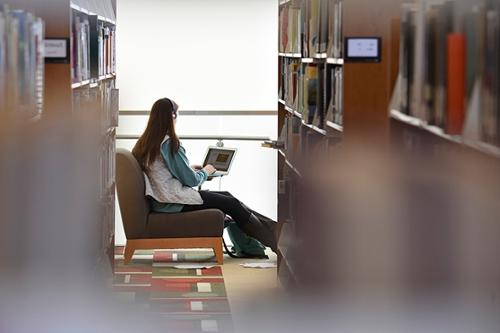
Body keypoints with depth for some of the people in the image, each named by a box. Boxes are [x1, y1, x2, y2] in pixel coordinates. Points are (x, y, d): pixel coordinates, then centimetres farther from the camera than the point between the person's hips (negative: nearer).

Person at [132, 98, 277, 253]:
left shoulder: (144, 142, 9)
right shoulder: (169, 143, -18)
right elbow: (191, 180, -14)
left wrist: (190, 169, 20)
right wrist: (205, 172, 5)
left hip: (161, 201, 10)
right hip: (172, 203, -10)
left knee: (226, 196, 12)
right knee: (231, 204, -4)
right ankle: (273, 239, 5)